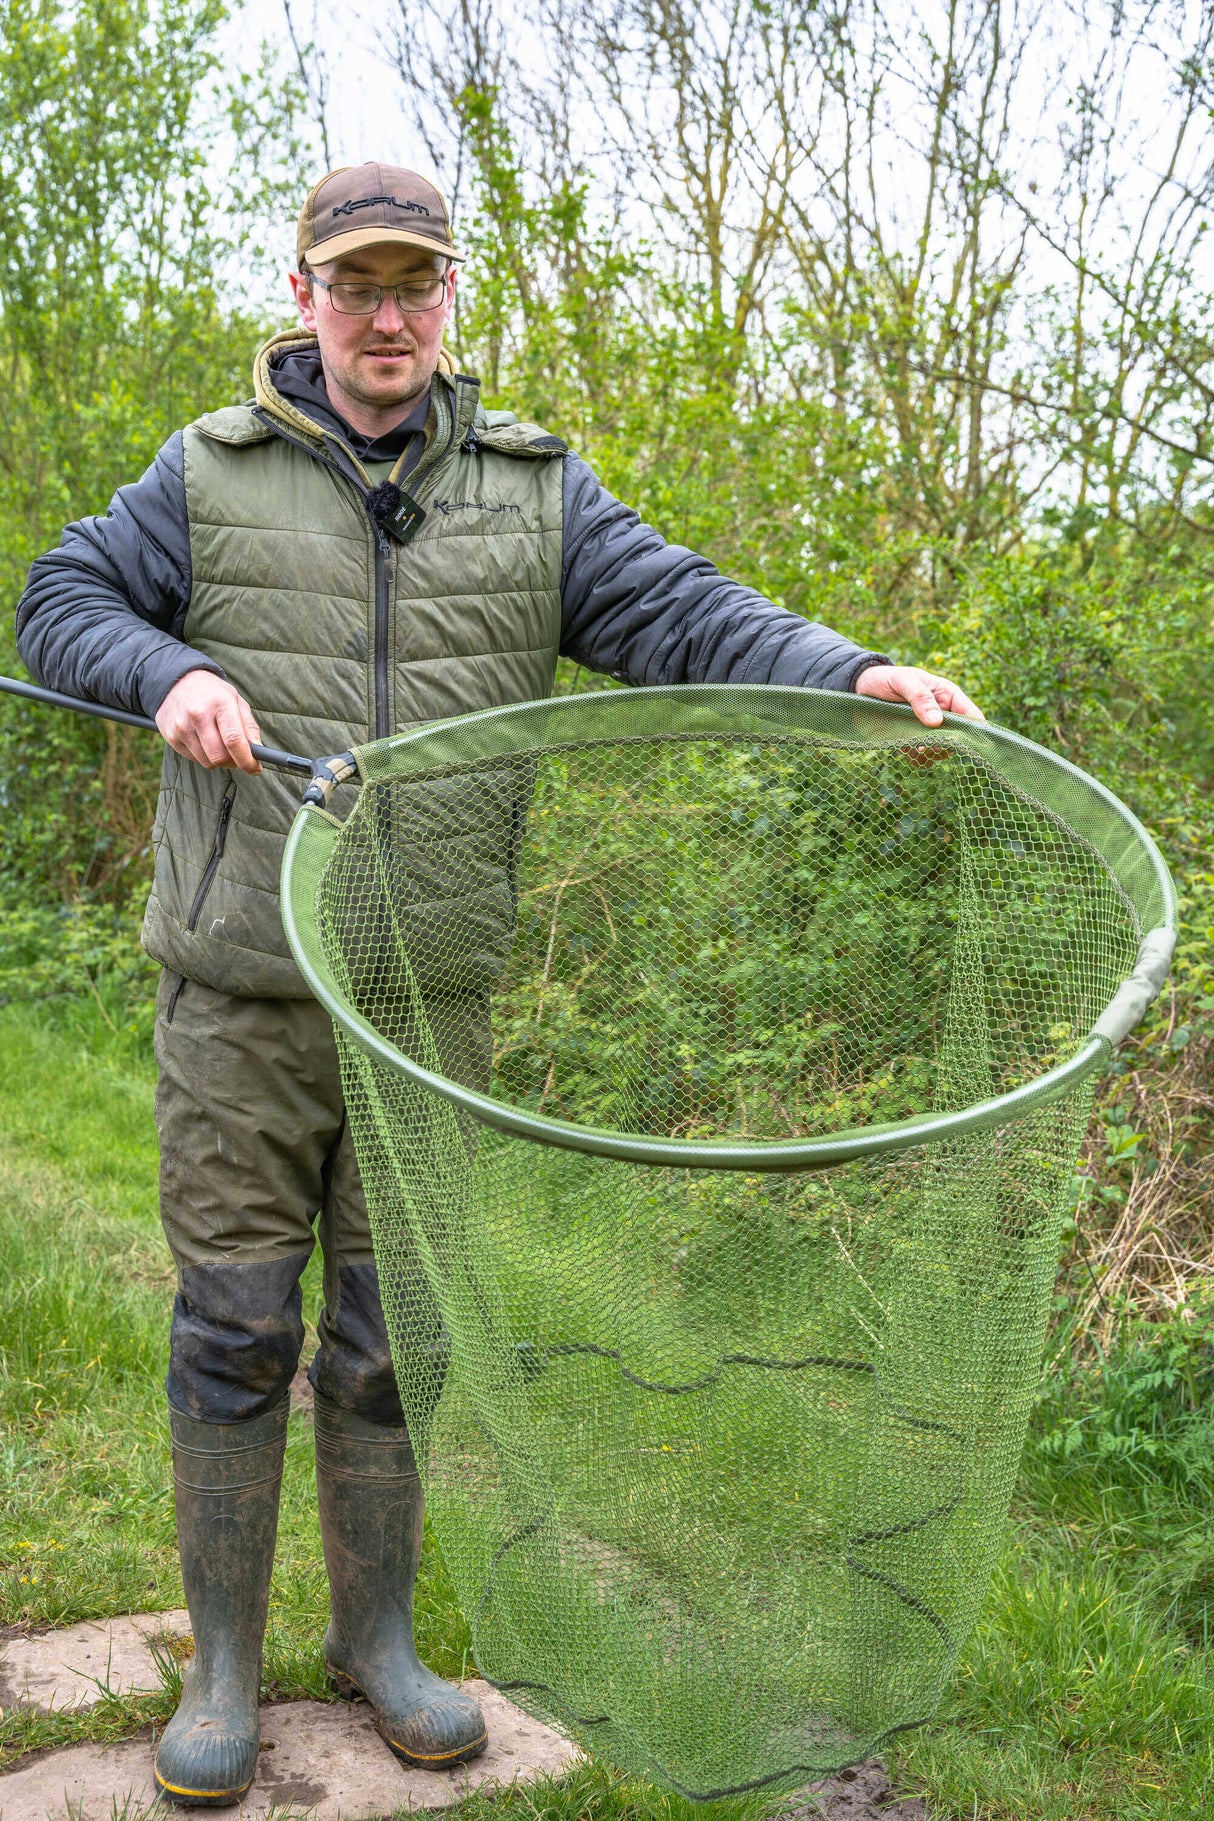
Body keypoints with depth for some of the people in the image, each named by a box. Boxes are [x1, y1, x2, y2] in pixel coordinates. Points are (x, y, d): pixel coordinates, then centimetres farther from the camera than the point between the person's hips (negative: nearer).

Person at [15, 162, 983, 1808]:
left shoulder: (534, 490, 8)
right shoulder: (213, 472, 5)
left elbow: (681, 618, -2)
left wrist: (852, 675, -19)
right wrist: (171, 675, -15)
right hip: (243, 992, -1)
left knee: (394, 1329, 10)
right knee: (235, 1320, 4)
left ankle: (378, 1637, 29)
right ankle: (222, 1663, 21)